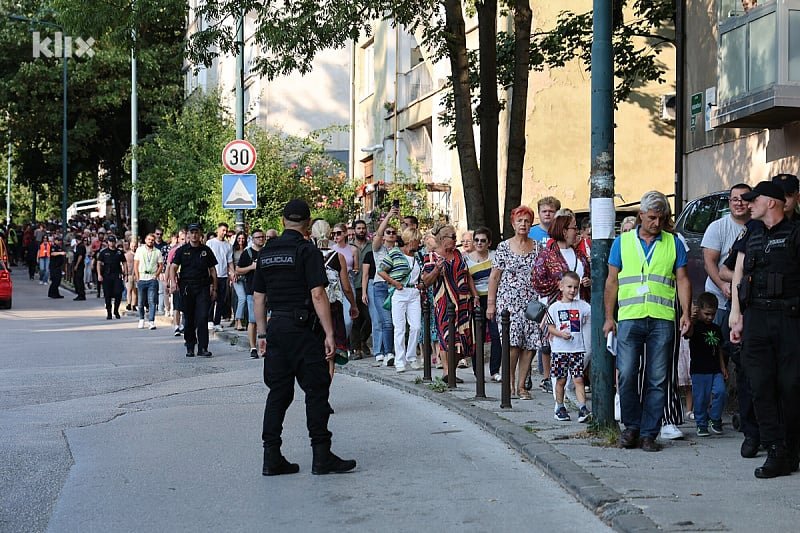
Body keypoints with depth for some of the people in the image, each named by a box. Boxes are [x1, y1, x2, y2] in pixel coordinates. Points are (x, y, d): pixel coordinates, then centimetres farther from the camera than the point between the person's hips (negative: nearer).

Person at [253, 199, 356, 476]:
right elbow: (317, 295, -15)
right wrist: (329, 333, -14)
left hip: (275, 327, 6)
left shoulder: (266, 252, 11)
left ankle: (272, 458, 8)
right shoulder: (308, 251, -8)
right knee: (316, 390, 1)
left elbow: (258, 297, 14)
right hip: (303, 328, -6)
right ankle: (322, 457, 2)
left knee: (278, 391, 9)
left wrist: (263, 333, 19)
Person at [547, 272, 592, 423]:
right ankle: (560, 408, 19)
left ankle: (583, 408, -9)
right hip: (560, 349, 0)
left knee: (578, 379, -5)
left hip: (578, 349, 0)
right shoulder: (555, 307, 2)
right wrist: (561, 333, -15)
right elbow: (550, 327, 1)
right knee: (561, 380, 7)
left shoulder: (582, 305, 6)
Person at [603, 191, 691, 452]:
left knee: (657, 379, 0)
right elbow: (612, 281, 12)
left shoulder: (674, 243, 12)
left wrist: (686, 313, -2)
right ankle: (631, 426, 11)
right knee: (627, 374, -7)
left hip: (662, 320, 0)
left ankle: (649, 432, 8)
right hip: (629, 318, 0)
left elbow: (682, 280, 10)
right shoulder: (622, 242, 11)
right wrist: (609, 317, 6)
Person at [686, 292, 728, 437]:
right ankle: (701, 424, 13)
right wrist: (691, 320, -49)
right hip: (699, 370, -5)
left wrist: (723, 367, 17)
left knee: (720, 392, -10)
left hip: (715, 370, 5)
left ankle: (715, 419, 10)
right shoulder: (695, 326, -5)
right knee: (700, 398, -1)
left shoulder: (716, 328, 14)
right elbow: (688, 333, -29)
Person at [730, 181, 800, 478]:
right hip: (755, 317, 5)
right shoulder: (751, 235, 18)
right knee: (761, 386, -3)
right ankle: (775, 451, -2)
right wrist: (736, 316, 12)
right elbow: (738, 277, 19)